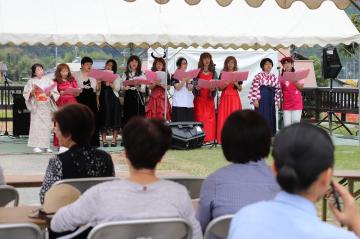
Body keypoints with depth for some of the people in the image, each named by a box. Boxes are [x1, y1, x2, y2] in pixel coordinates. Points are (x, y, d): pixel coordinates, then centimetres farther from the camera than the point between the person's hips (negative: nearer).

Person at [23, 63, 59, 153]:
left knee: (47, 125, 2)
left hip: (46, 106, 2)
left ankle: (46, 146, 9)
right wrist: (32, 92, -16)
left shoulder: (48, 80, 7)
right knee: (36, 125, -6)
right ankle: (36, 146, -3)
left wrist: (50, 94, -15)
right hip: (36, 106, -2)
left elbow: (55, 93, 5)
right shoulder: (31, 81, 3)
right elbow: (26, 93, 1)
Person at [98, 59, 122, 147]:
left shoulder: (116, 77, 10)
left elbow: (117, 88, -2)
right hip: (103, 99, 0)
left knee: (114, 118, -2)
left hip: (113, 99, 0)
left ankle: (114, 140, 2)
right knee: (103, 119, -2)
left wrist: (109, 83, -14)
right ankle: (104, 140, 1)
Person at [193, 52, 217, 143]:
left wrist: (213, 89, -13)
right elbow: (194, 85, 2)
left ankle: (210, 138, -2)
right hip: (199, 98, -1)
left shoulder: (213, 73, 11)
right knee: (200, 118, -4)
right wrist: (196, 87, -18)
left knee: (210, 118, -3)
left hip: (209, 99, 1)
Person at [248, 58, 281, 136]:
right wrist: (255, 99, -14)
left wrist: (278, 100, 8)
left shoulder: (274, 77, 11)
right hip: (261, 99, -5)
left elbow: (277, 89, 12)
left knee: (271, 117, 6)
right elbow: (255, 88, -9)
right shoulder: (258, 76, -5)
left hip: (271, 100, 5)